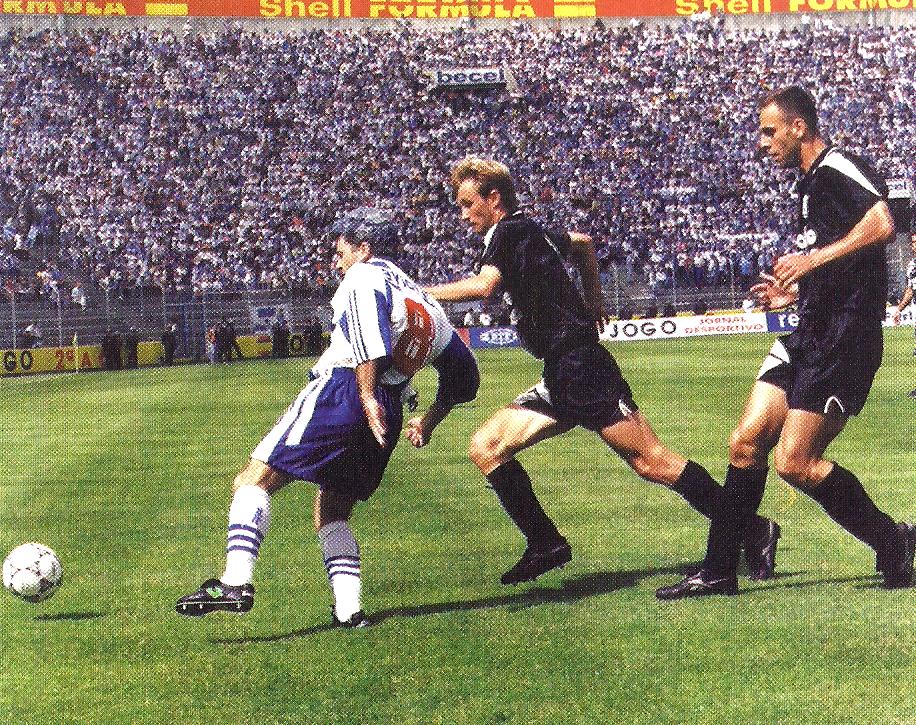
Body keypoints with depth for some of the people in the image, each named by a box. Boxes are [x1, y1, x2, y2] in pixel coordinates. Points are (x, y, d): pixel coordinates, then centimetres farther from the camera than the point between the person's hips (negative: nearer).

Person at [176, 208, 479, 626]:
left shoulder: (365, 275, 4)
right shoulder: (428, 306, 27)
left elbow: (367, 328, -19)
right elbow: (464, 378, 34)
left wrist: (368, 396, -24)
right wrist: (428, 422, 43)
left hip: (341, 392, -7)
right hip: (387, 417, 8)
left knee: (253, 481, -7)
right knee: (331, 513, 20)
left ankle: (236, 583, -24)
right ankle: (349, 612, 5)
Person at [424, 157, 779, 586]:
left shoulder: (509, 231, -7)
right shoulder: (530, 234, 20)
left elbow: (483, 285, -25)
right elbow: (581, 242, 40)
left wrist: (422, 292, -17)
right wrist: (593, 297, 42)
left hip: (581, 369, -10)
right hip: (560, 381, 10)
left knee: (651, 462, -12)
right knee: (486, 447, 3)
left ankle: (754, 532, -6)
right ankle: (546, 546, 2)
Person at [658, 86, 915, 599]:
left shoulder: (839, 168, -10)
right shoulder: (811, 185, 21)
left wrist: (814, 259, -24)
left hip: (845, 336, -10)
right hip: (810, 335, 10)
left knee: (794, 462, -12)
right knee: (746, 443, 5)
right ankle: (719, 571, 11)